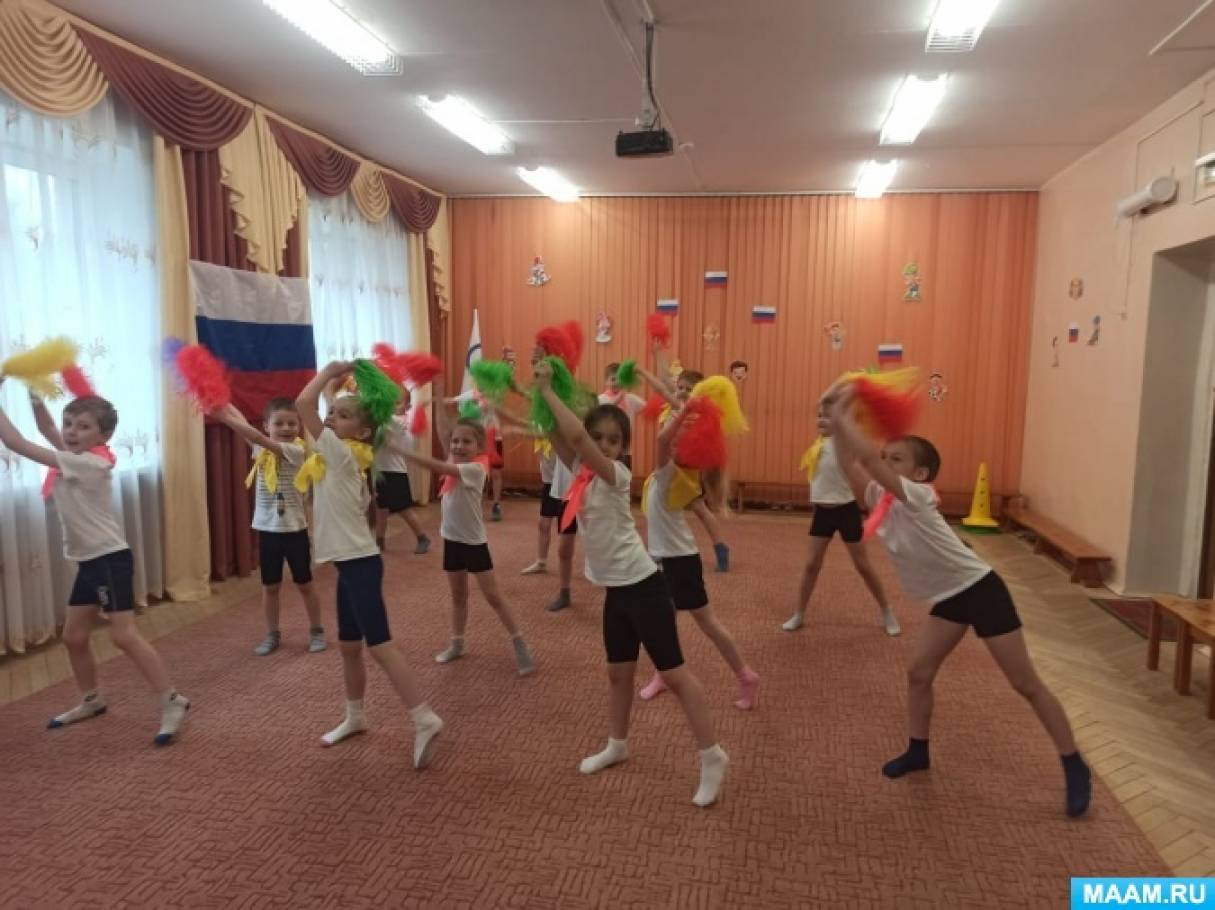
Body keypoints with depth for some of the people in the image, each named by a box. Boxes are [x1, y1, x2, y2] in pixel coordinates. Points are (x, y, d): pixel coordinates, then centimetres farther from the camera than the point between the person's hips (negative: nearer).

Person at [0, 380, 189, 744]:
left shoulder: (89, 464, -18)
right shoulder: (76, 457, 7)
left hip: (110, 559, -9)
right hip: (88, 562, 9)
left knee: (124, 635, -12)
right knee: (73, 636, 15)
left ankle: (173, 702, -7)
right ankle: (91, 700, 33)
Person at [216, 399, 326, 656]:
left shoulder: (296, 450, -15)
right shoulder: (261, 449, 2)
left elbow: (257, 437, -25)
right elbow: (246, 431, -8)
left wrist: (225, 417, -31)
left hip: (293, 528, -4)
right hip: (267, 528, 5)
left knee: (304, 583, 10)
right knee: (270, 586, 14)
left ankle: (316, 631, 25)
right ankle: (272, 635, 28)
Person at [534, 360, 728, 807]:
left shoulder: (617, 475, -16)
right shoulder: (582, 471, 4)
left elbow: (575, 435, -29)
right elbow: (555, 433, 1)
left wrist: (548, 389, -20)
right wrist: (540, 392, -11)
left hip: (643, 585, -7)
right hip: (615, 588, 7)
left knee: (673, 672, 0)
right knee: (619, 673, 20)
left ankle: (712, 756, 10)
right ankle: (617, 745, 38)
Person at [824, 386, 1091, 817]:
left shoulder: (916, 497, -25)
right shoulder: (880, 498, -3)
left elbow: (868, 457, -36)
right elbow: (850, 462, -4)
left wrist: (843, 416, -28)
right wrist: (836, 422, -13)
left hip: (980, 589, -8)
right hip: (947, 598, 8)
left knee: (1025, 683, 2)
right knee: (919, 672, 9)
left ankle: (1075, 768, 17)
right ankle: (917, 752, 28)